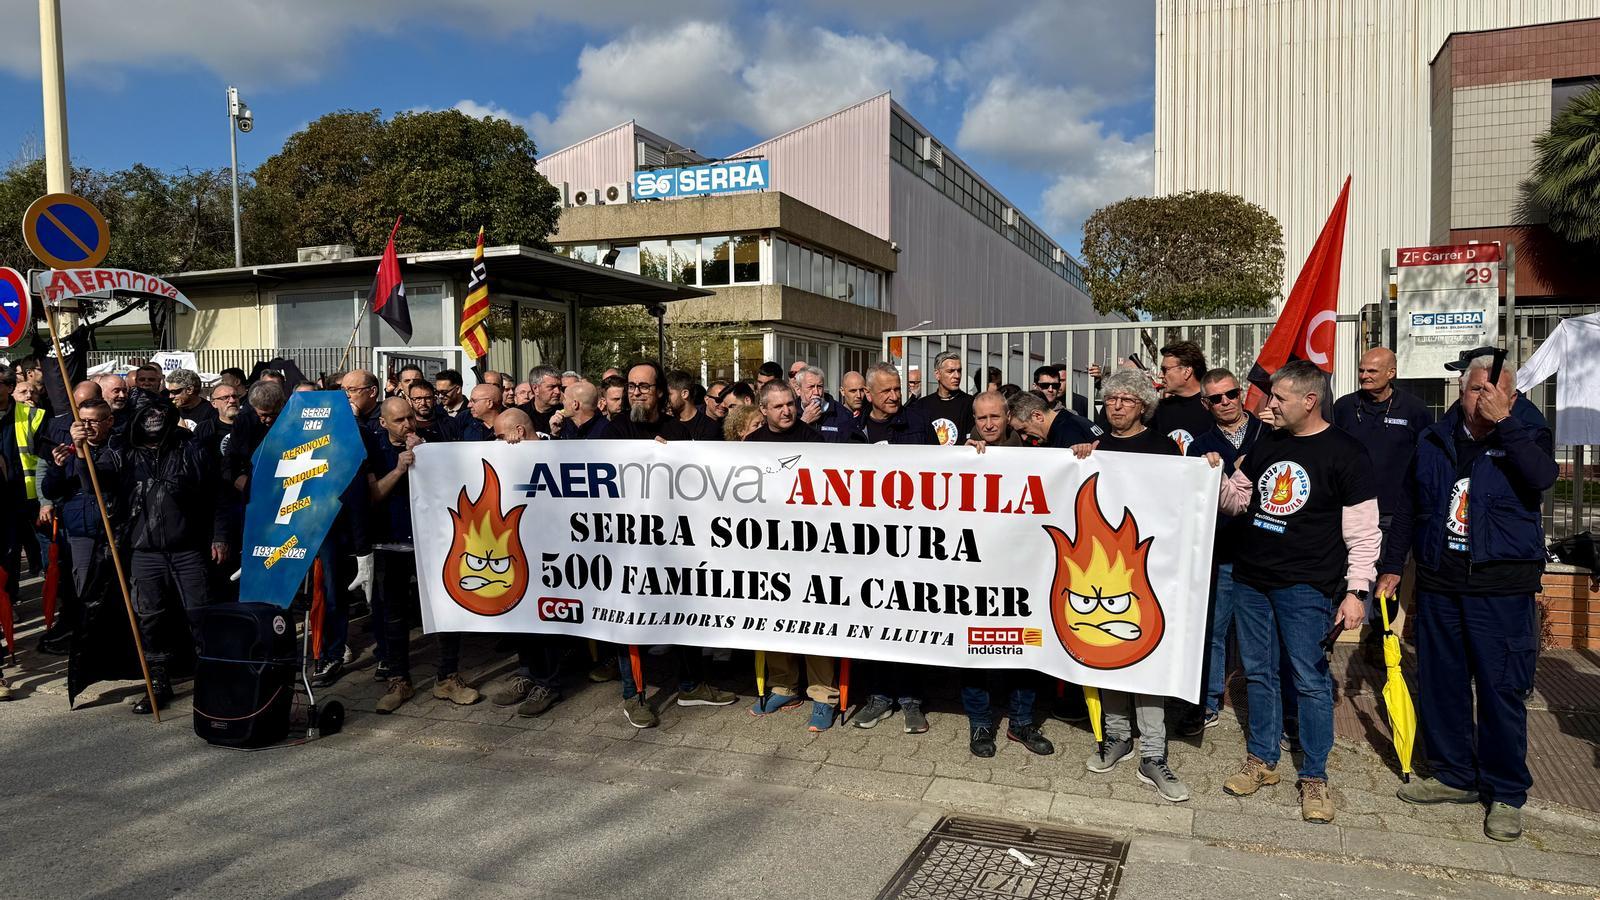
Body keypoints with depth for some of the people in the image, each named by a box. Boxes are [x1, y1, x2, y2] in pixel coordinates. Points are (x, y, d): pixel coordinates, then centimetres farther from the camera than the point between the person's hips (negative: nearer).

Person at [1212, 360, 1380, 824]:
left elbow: (1363, 531, -9)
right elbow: (1236, 500, 19)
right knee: (1258, 673, 13)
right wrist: (1215, 475, 0)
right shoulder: (1267, 445, 11)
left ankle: (1314, 777, 14)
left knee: (1311, 680, 0)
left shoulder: (1346, 454, -8)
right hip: (1250, 578, 6)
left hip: (1306, 586, -6)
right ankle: (1262, 760, 26)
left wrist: (1357, 590, -14)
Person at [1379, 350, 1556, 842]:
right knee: (1440, 684, 10)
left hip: (1502, 587, -4)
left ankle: (1507, 793, 13)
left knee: (1502, 690, -1)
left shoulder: (1526, 434, -2)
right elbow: (1407, 507, 15)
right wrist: (1391, 566, 12)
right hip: (1438, 581, 4)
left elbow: (1542, 476, -25)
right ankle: (1455, 775, 25)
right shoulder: (1434, 441, 9)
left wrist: (1503, 422, -27)